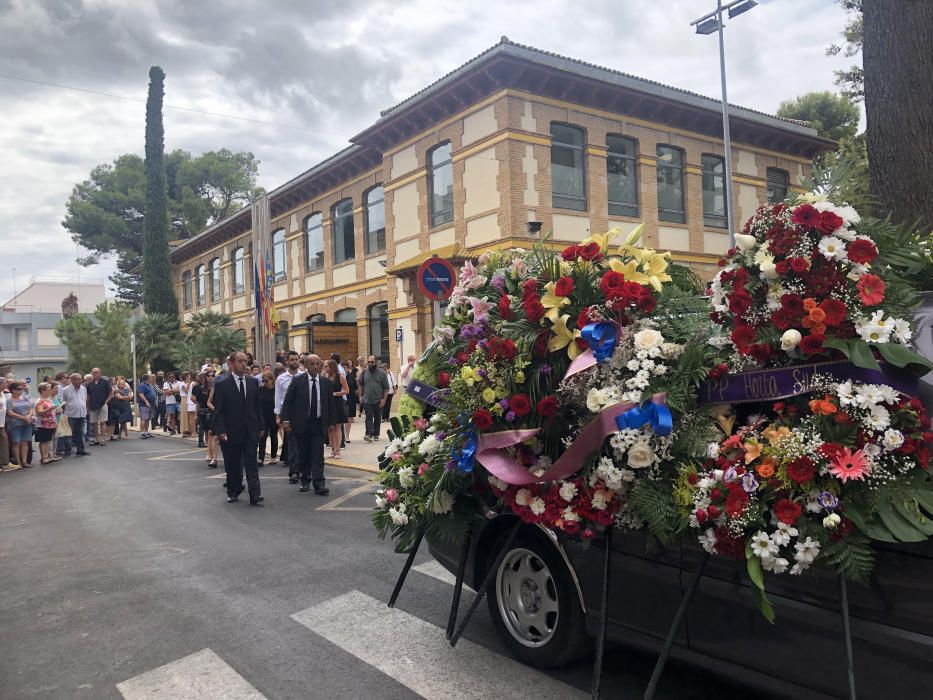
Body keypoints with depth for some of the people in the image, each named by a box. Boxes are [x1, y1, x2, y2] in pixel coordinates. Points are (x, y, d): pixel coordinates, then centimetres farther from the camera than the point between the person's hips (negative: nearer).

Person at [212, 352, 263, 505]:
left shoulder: (253, 382, 6)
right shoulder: (222, 385, -4)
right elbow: (218, 411, -6)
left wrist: (259, 427, 8)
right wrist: (220, 431, -15)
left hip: (251, 431, 2)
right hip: (231, 432, -2)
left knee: (251, 464, -3)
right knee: (233, 466, 11)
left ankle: (255, 495, -7)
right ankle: (233, 492, 26)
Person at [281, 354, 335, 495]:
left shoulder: (326, 383, 5)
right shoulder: (297, 382, -2)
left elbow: (331, 404, 11)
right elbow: (287, 402, -2)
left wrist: (331, 422, 8)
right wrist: (285, 419, -12)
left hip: (319, 424, 1)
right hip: (301, 424, -1)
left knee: (318, 455, -4)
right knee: (304, 455, 9)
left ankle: (319, 484, -6)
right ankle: (305, 481, 23)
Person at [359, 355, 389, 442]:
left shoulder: (382, 373, -1)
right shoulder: (364, 372, 3)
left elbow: (386, 388, -1)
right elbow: (360, 385, 13)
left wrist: (384, 399, -7)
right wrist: (360, 396, 7)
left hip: (378, 401, 0)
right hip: (367, 400, 0)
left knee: (377, 418, 9)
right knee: (369, 418, -9)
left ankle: (376, 434, 19)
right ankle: (369, 434, -17)